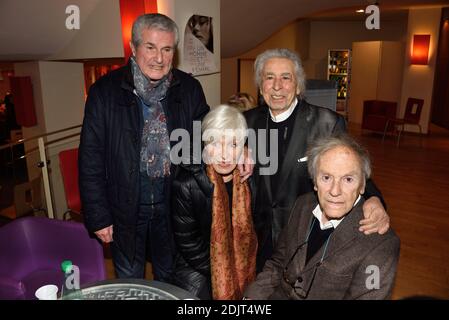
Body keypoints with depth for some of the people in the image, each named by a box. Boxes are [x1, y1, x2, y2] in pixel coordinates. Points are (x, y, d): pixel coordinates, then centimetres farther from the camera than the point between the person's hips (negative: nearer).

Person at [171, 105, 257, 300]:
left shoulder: (249, 180, -9)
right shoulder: (186, 185, -19)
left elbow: (254, 233, 3)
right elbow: (188, 244, -14)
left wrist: (244, 274, -3)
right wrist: (223, 276, -10)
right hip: (200, 277, -3)